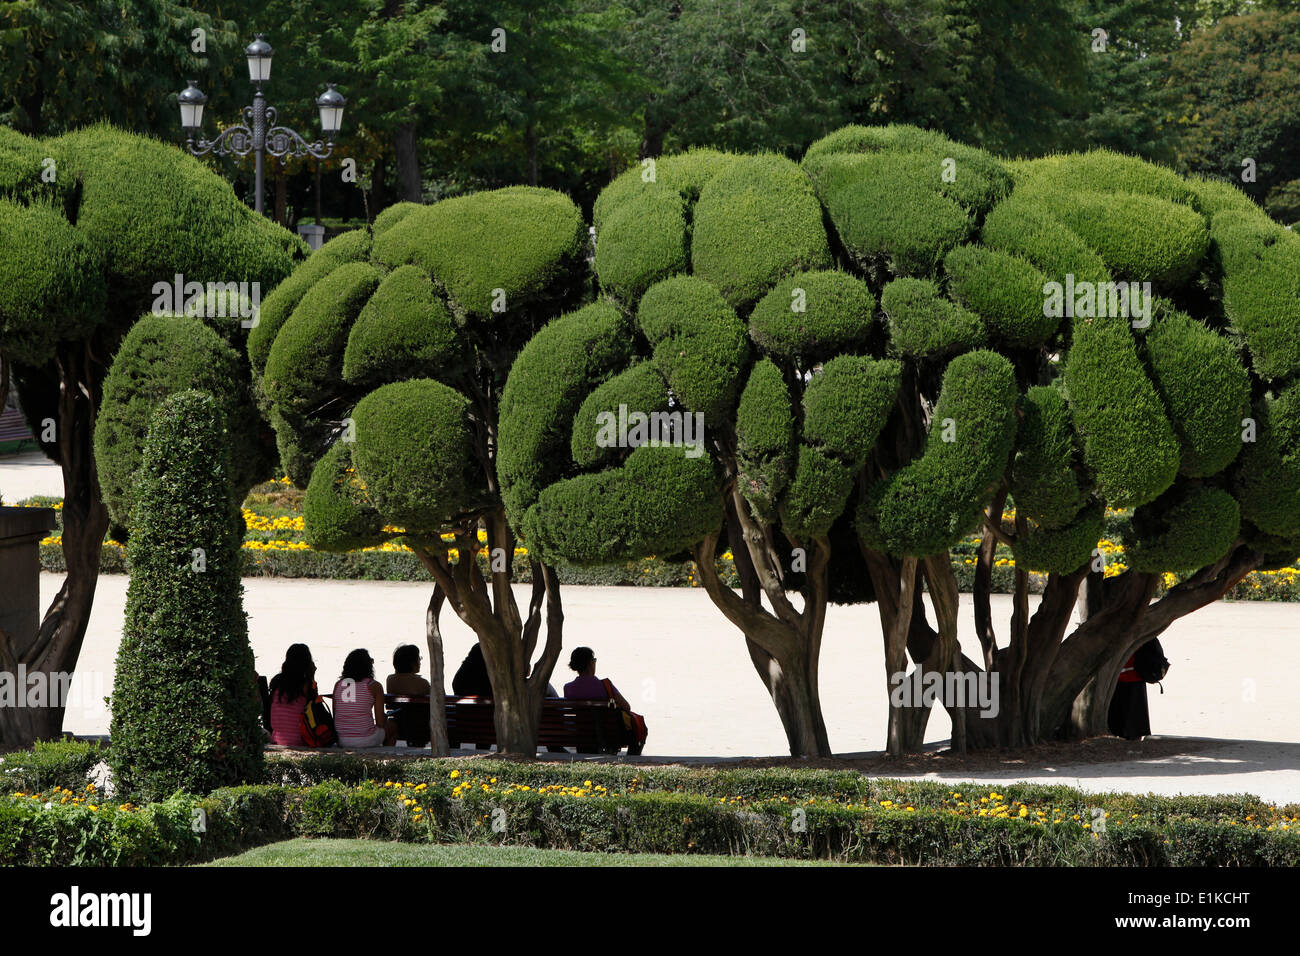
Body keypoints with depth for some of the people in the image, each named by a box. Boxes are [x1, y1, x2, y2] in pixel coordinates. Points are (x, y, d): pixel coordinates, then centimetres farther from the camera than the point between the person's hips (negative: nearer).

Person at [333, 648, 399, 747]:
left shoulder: (338, 685, 6)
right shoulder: (374, 686, -6)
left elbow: (335, 716, 8)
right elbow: (380, 723, -6)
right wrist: (384, 718, 17)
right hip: (366, 741, -4)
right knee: (393, 725, 28)